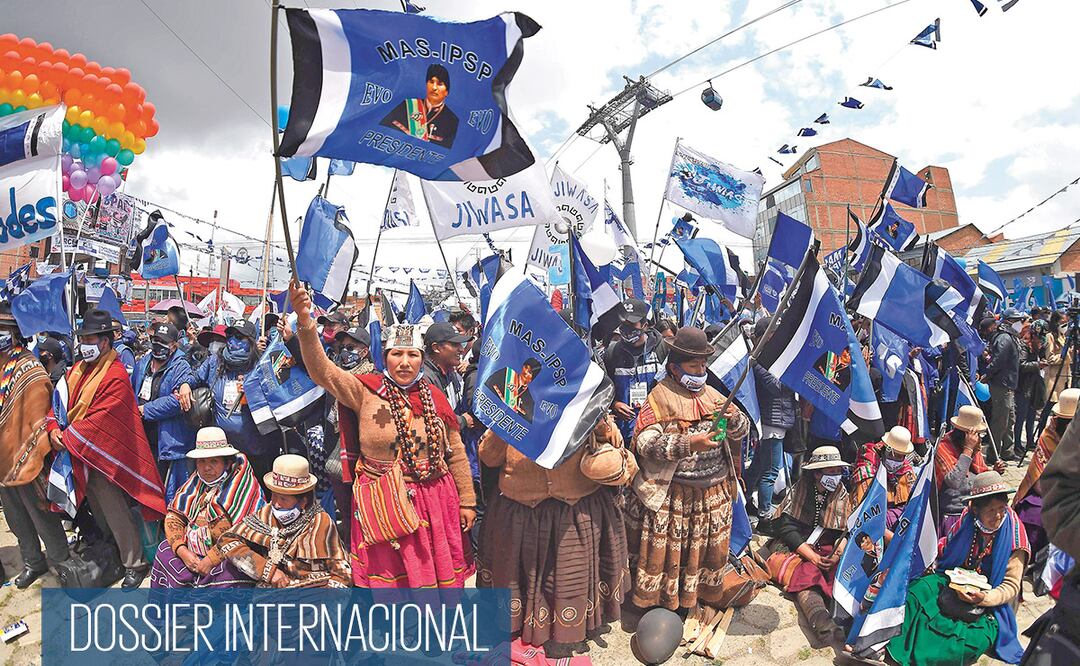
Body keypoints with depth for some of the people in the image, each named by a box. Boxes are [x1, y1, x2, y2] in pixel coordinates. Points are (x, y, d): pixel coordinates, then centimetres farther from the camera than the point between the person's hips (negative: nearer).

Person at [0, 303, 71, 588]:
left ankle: (62, 563, 24)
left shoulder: (29, 371, -18)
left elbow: (40, 422, -18)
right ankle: (33, 561, 39)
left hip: (26, 463, -8)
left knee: (42, 517, 7)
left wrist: (29, 459, -19)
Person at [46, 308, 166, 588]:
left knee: (115, 512, -2)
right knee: (97, 510, 22)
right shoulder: (78, 368, 7)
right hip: (78, 454, 9)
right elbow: (60, 400, 9)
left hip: (101, 455, -8)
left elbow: (98, 421, -23)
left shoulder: (116, 377, -20)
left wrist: (67, 438, -16)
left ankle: (134, 564, 10)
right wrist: (54, 428, -7)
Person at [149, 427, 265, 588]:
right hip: (192, 553, 7)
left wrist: (211, 560, -19)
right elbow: (174, 515, 7)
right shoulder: (196, 481, 9)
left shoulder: (242, 484, -11)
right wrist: (182, 550, -7)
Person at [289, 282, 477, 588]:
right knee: (388, 579, 7)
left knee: (435, 575, 11)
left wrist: (467, 502, 10)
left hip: (434, 500, 3)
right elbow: (323, 371, -19)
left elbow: (456, 454, 9)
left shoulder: (435, 397, 4)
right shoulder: (365, 391, -3)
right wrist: (305, 324, -34)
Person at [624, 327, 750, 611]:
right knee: (665, 550, 3)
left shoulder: (712, 395, 9)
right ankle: (658, 600, 24)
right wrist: (689, 443, -32)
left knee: (708, 547, 17)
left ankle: (702, 595, 39)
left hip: (714, 491, 6)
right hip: (671, 494, -5)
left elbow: (743, 429, 7)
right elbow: (645, 443, -22)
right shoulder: (660, 398, -10)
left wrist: (733, 418, -16)